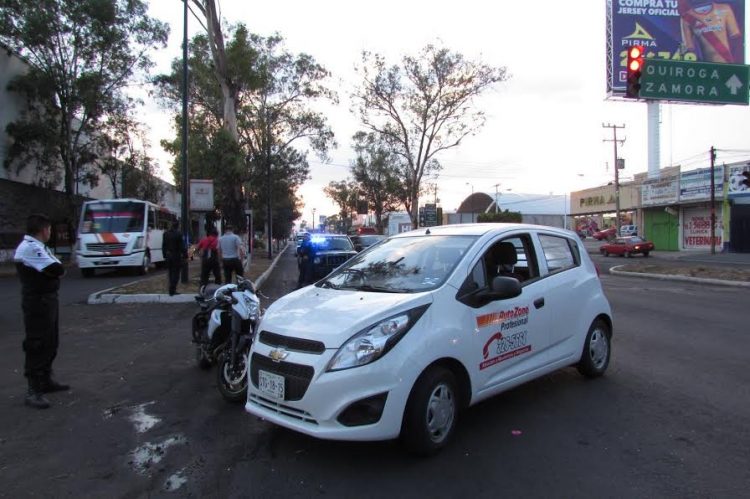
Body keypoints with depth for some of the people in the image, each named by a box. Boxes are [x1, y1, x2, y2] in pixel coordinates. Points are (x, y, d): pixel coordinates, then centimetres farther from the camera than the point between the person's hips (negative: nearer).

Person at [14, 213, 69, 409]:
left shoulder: (39, 246, 15)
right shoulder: (30, 248, -19)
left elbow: (56, 268, 14)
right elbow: (56, 270, -23)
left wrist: (54, 270, -6)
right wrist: (57, 270, -4)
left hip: (48, 298, 10)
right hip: (38, 301, -10)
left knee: (50, 342, 17)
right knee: (37, 344, -7)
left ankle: (45, 381, 29)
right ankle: (33, 391, -1)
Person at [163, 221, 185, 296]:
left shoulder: (166, 234, 5)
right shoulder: (178, 234, -14)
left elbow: (163, 246, 11)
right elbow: (182, 247, -14)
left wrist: (165, 255, 18)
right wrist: (185, 255, -6)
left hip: (168, 256, 6)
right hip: (176, 256, -6)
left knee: (171, 273, 16)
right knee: (175, 273, 0)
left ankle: (172, 289, 21)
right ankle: (172, 290, -4)